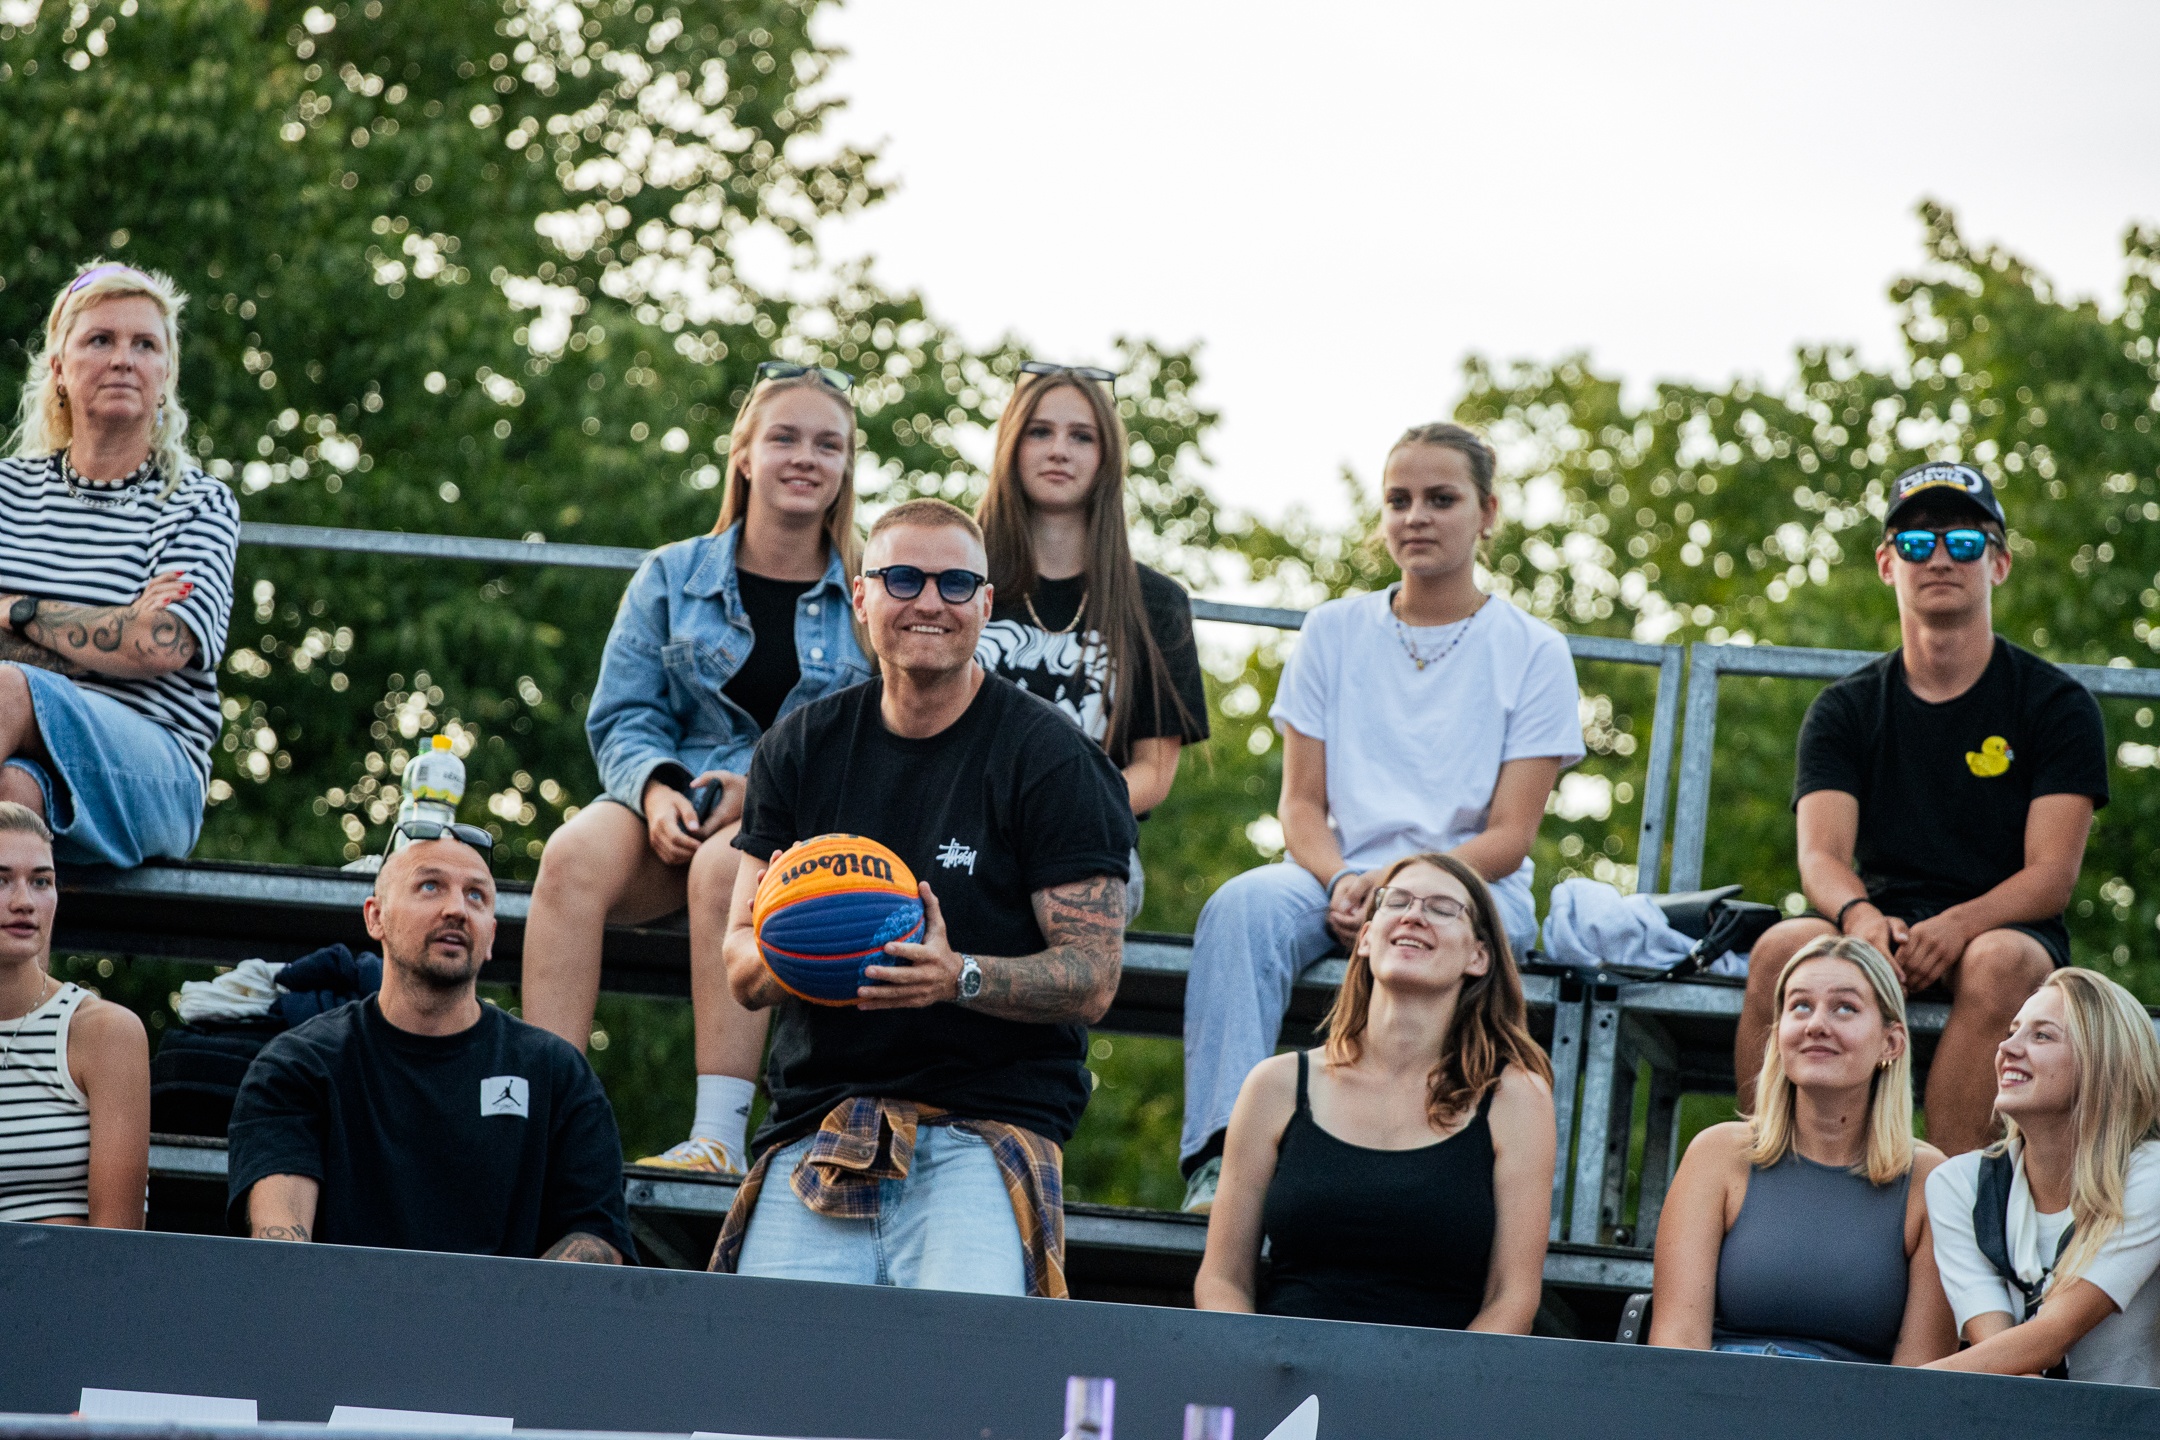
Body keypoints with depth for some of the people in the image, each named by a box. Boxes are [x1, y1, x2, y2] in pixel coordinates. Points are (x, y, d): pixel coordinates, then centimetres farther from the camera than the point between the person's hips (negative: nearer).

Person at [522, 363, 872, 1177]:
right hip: (678, 803, 2)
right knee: (575, 856, -31)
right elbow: (623, 717, 9)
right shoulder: (672, 577, 12)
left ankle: (720, 1135, -40)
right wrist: (655, 786, -14)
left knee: (728, 865, -38)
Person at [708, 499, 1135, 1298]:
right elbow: (742, 970, 13)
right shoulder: (800, 748, 14)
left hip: (987, 1128, -3)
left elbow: (1092, 978, -4)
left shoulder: (1051, 758, 1)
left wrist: (959, 976, -22)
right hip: (815, 1131, 3)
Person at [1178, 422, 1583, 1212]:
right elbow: (1301, 801, 10)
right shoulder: (1334, 633, 15)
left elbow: (1510, 837, -1)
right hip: (1340, 877, 3)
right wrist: (1340, 881, -13)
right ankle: (1220, 1158, -42)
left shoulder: (1532, 652, 6)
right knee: (1245, 903, -31)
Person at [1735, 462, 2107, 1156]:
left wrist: (1959, 925, -26)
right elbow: (1820, 854, -1)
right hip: (1882, 926, 2)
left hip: (2003, 926, -2)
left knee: (1998, 962, -38)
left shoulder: (2055, 704, 6)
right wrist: (1860, 915, -27)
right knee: (1780, 949, -30)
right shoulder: (1845, 710, 13)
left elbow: (2053, 875, -5)